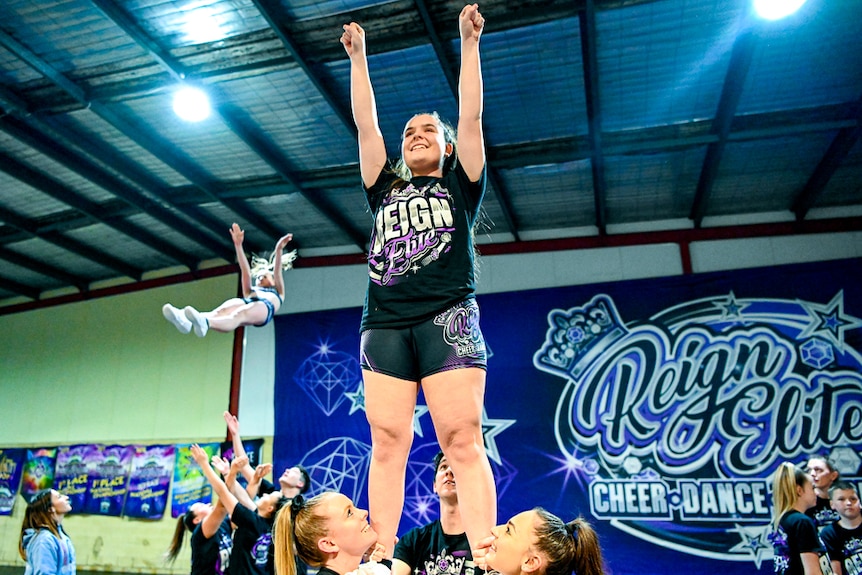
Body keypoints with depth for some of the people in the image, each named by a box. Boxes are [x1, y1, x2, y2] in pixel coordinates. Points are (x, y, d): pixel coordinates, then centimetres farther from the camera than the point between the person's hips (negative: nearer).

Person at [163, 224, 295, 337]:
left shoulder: (277, 292, 40)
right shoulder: (251, 291, 46)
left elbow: (277, 272, 23)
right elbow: (245, 271, 34)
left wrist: (278, 250, 5)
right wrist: (238, 245, 22)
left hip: (264, 307, -4)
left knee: (239, 315, -39)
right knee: (221, 311, -32)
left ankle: (205, 323, -70)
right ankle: (187, 322, -63)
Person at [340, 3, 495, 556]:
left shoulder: (459, 185, 18)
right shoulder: (386, 189, 25)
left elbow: (471, 117, 11)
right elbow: (366, 123, 23)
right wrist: (358, 57, 26)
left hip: (447, 319, -3)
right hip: (384, 324, 4)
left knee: (463, 442, -11)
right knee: (387, 444, -3)